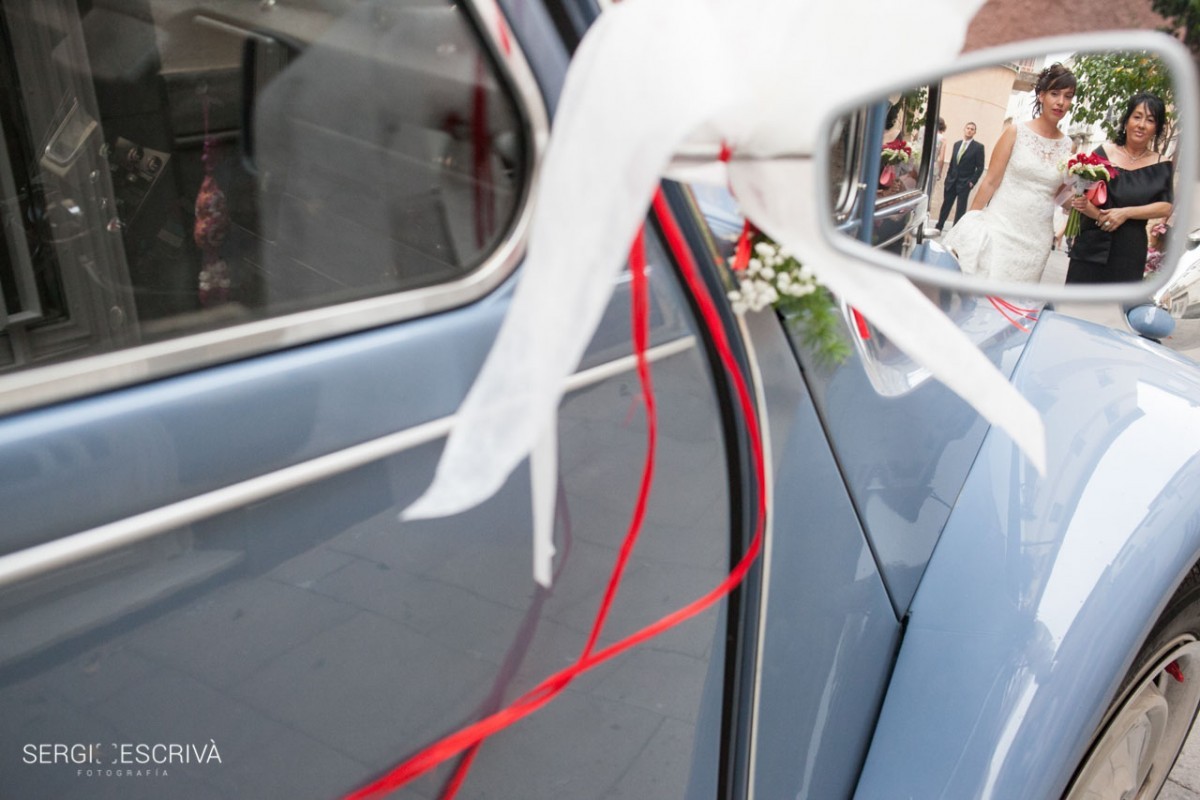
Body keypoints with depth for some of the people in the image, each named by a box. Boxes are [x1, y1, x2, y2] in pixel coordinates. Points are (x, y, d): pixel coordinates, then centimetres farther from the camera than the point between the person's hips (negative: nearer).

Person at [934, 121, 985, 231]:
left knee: (960, 208, 0)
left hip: (965, 183, -4)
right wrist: (948, 177, 8)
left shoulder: (978, 147, -4)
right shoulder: (957, 144, 11)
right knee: (946, 205, 8)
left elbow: (980, 167, -6)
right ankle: (938, 228, 17)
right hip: (951, 181, 4)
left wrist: (972, 182, -12)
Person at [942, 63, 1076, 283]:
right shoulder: (1016, 132, -3)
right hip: (1000, 228, -3)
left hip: (1036, 239, 3)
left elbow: (1058, 195, 14)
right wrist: (970, 227, -6)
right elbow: (991, 182, -4)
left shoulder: (1067, 146, 6)